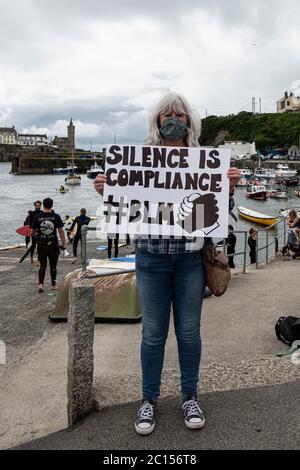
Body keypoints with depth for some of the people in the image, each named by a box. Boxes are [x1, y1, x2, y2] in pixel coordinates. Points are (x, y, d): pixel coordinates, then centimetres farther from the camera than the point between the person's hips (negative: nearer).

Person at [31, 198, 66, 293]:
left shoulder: (37, 217, -1)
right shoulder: (56, 216, -5)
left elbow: (32, 231, 4)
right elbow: (61, 231, -7)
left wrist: (36, 235, 26)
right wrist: (63, 243, -1)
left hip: (41, 245, 1)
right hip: (53, 245, -1)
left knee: (42, 265, 7)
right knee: (53, 266, 12)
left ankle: (40, 284, -9)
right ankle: (53, 285, 21)